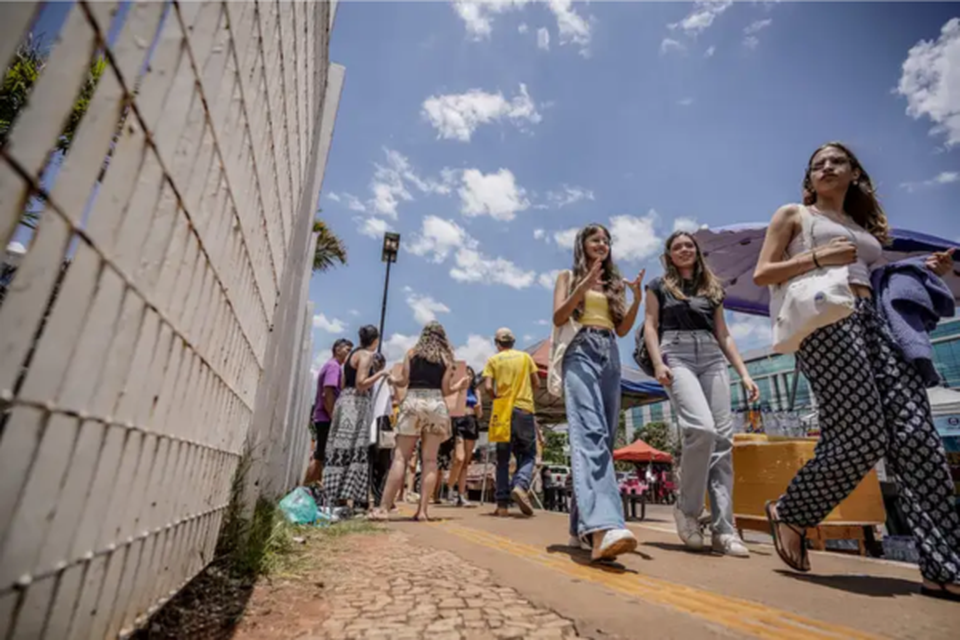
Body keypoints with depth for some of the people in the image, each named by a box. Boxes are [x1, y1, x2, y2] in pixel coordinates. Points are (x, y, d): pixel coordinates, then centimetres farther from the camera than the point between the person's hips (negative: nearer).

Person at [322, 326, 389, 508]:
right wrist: (380, 374, -9)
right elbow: (361, 384, -18)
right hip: (356, 403, -9)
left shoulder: (352, 354, 19)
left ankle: (336, 497, 12)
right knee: (355, 451, -9)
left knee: (342, 452, 8)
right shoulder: (367, 355, -8)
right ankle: (348, 499, -10)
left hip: (346, 400, 9)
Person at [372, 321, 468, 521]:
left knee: (401, 457, 0)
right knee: (430, 459, 5)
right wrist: (459, 386, 24)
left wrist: (392, 379, 25)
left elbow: (404, 381, 4)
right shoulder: (446, 358, 11)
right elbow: (445, 389, 5)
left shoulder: (412, 353, 10)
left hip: (413, 402, 0)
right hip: (436, 405, 1)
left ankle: (384, 507, -3)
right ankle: (423, 510, 4)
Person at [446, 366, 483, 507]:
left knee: (466, 462, 5)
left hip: (472, 424, 5)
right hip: (458, 423, -5)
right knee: (459, 458, -19)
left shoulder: (475, 392, 15)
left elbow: (480, 415, 16)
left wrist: (479, 408, -6)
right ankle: (450, 488, 2)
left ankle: (461, 496, 10)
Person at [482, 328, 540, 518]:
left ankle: (502, 504, 6)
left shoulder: (493, 360, 5)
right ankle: (520, 486, -16)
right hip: (524, 409, 0)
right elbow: (536, 384, 9)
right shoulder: (525, 356, 9)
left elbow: (488, 387, -7)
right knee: (528, 454, 10)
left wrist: (498, 400, 10)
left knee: (503, 458, 9)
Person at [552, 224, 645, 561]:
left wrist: (637, 298, 0)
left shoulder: (614, 284, 25)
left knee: (604, 438, 0)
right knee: (590, 433, -25)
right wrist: (584, 286, -13)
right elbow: (558, 318, -1)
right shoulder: (568, 277, 15)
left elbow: (622, 329, 15)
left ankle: (581, 525, 10)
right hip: (581, 354, -5)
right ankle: (602, 526, -41)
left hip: (611, 358, 6)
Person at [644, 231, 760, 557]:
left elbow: (723, 334, 21)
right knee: (701, 427, -25)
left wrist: (744, 372, 11)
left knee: (723, 439, -6)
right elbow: (650, 325, 4)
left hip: (712, 357, 4)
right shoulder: (659, 286, 13)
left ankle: (723, 529, 0)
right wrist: (658, 363, -12)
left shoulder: (712, 288, 23)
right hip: (677, 355, -4)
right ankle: (687, 507, -5)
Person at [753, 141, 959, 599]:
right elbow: (762, 274, 2)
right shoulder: (793, 215, 14)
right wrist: (816, 258, -12)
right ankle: (789, 513, 5)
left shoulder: (865, 228, 30)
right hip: (825, 320, -6)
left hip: (874, 321, 6)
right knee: (862, 439, -16)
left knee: (916, 434, -10)